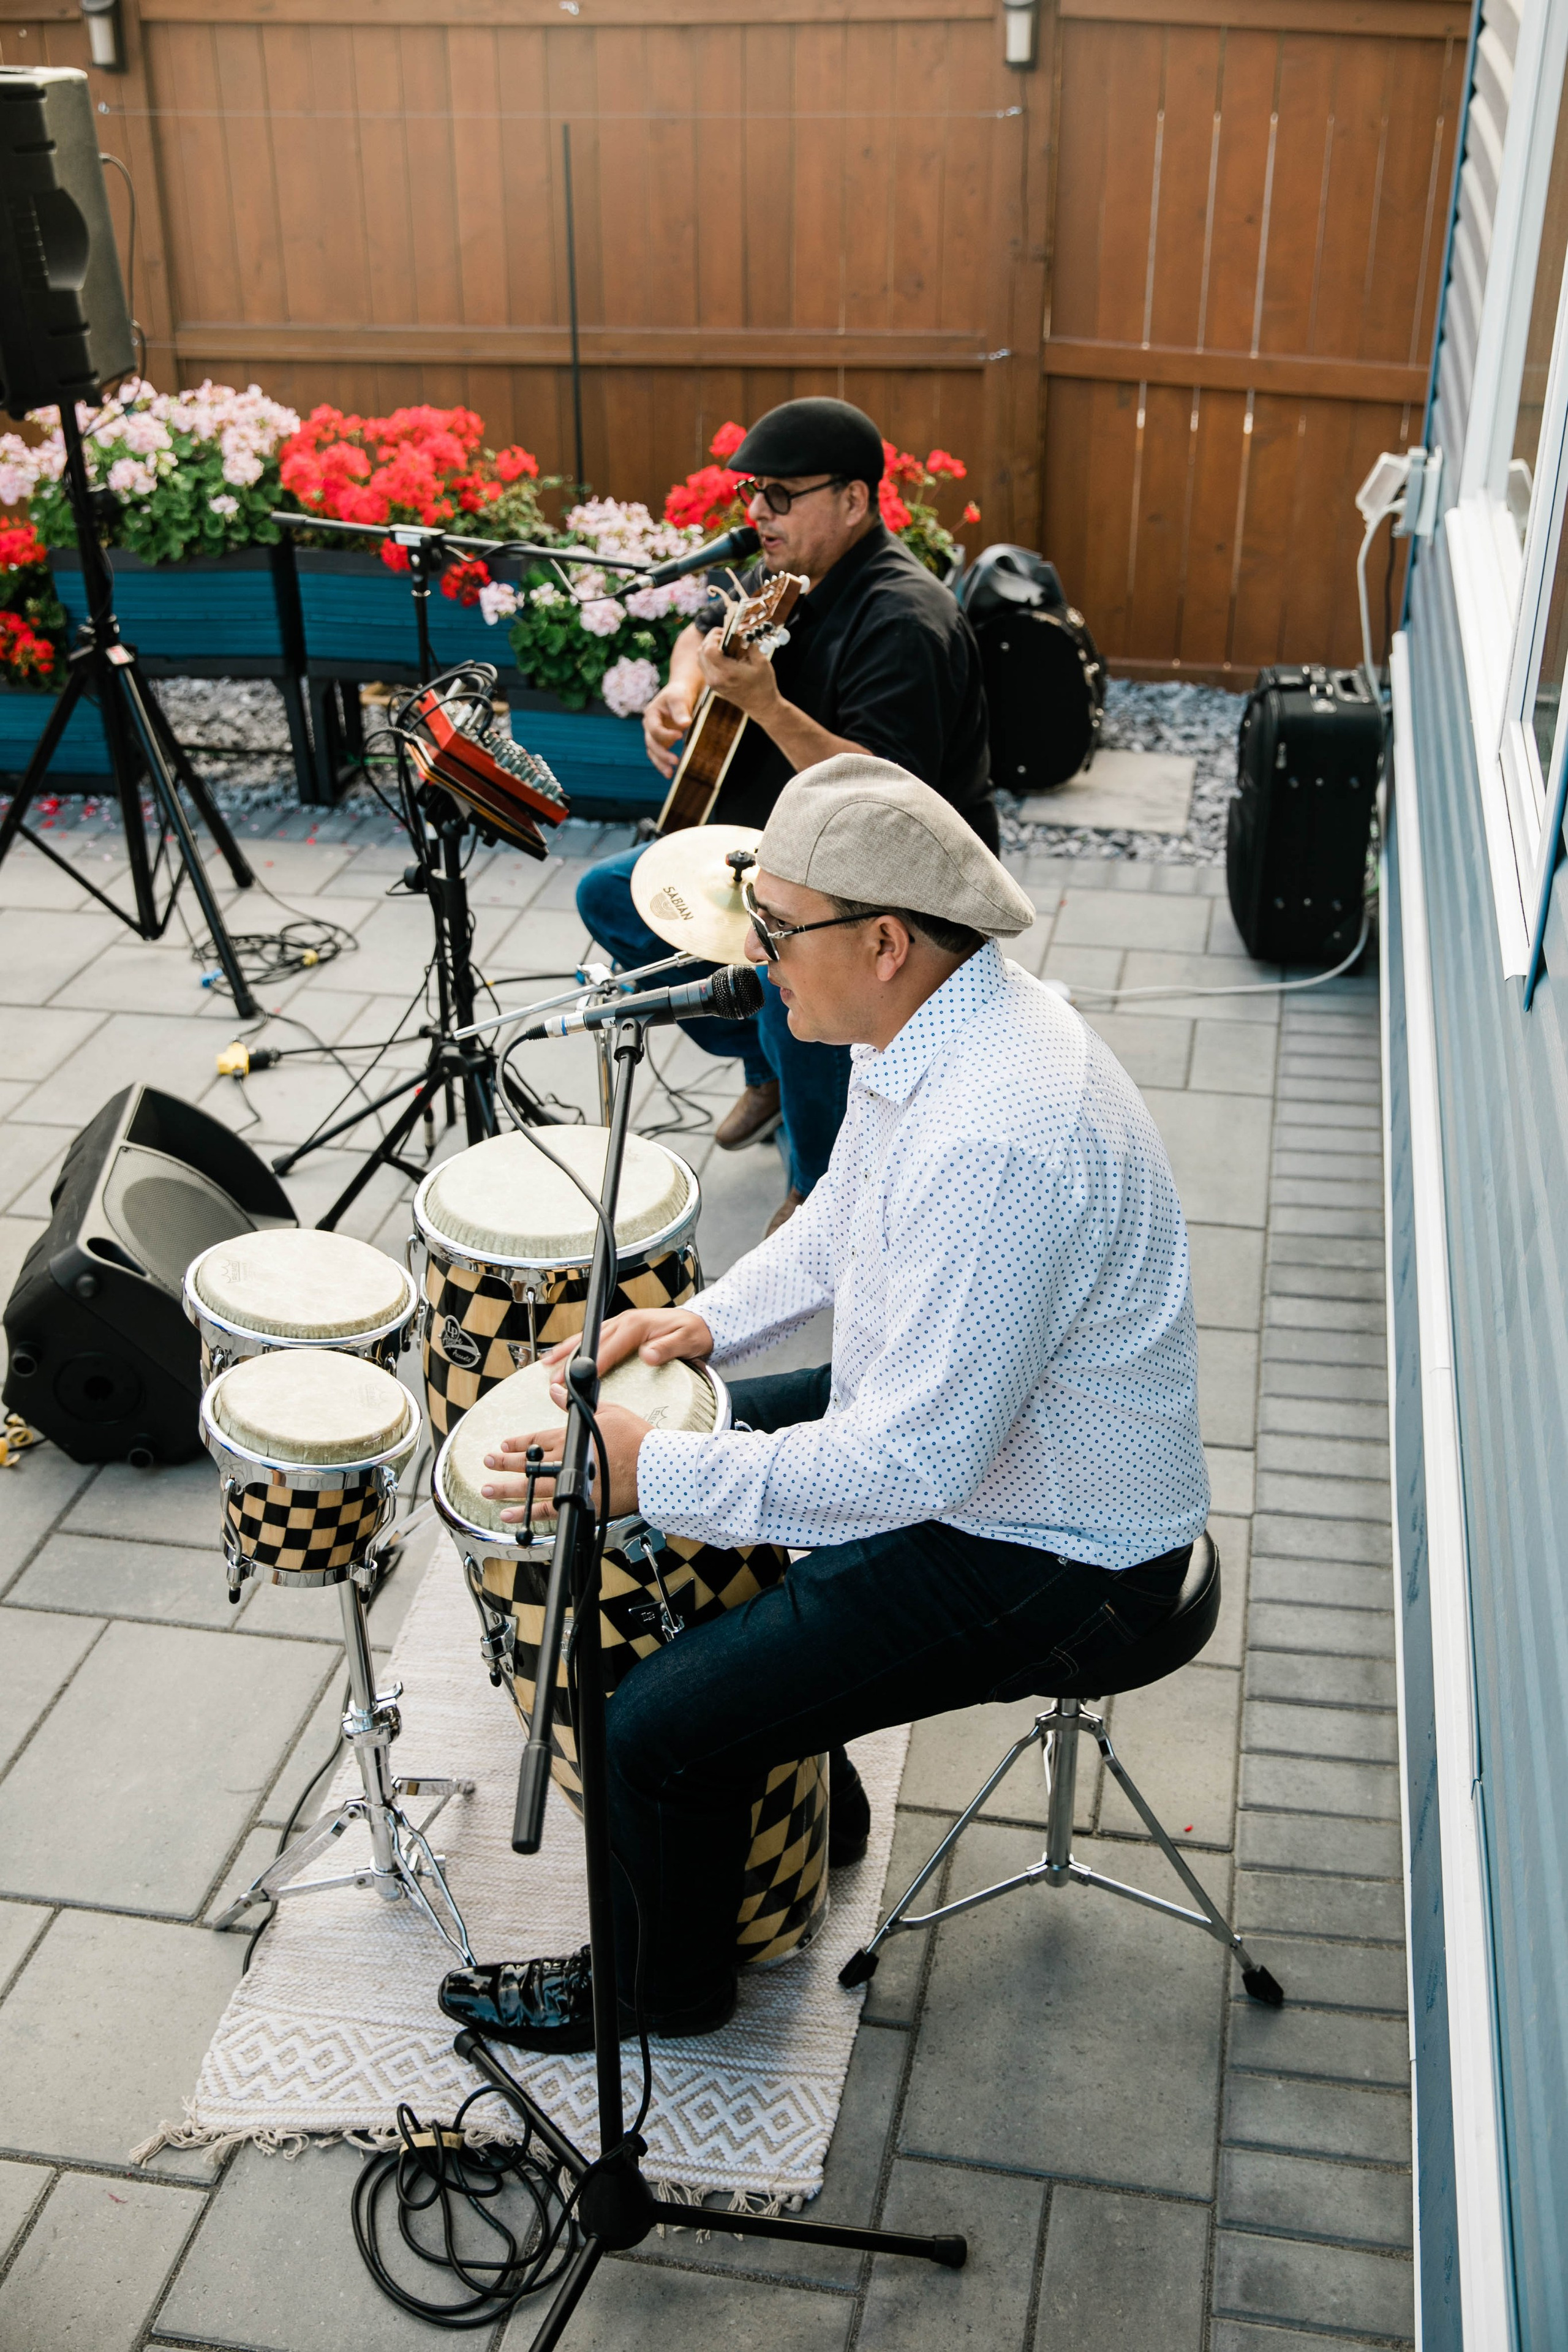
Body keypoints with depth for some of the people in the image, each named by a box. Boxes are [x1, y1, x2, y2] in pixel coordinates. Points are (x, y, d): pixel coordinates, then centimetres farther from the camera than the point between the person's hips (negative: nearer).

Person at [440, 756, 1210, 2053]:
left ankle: (660, 1985, 21)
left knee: (654, 1727, -11)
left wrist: (652, 1471, -25)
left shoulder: (996, 1143, -35)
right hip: (954, 1427, 10)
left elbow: (914, 1464, -33)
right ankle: (782, 1783, 39)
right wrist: (710, 1320, 3)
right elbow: (843, 1217, 16)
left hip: (1048, 1556, -10)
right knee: (691, 1443, 21)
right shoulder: (935, 1019, -3)